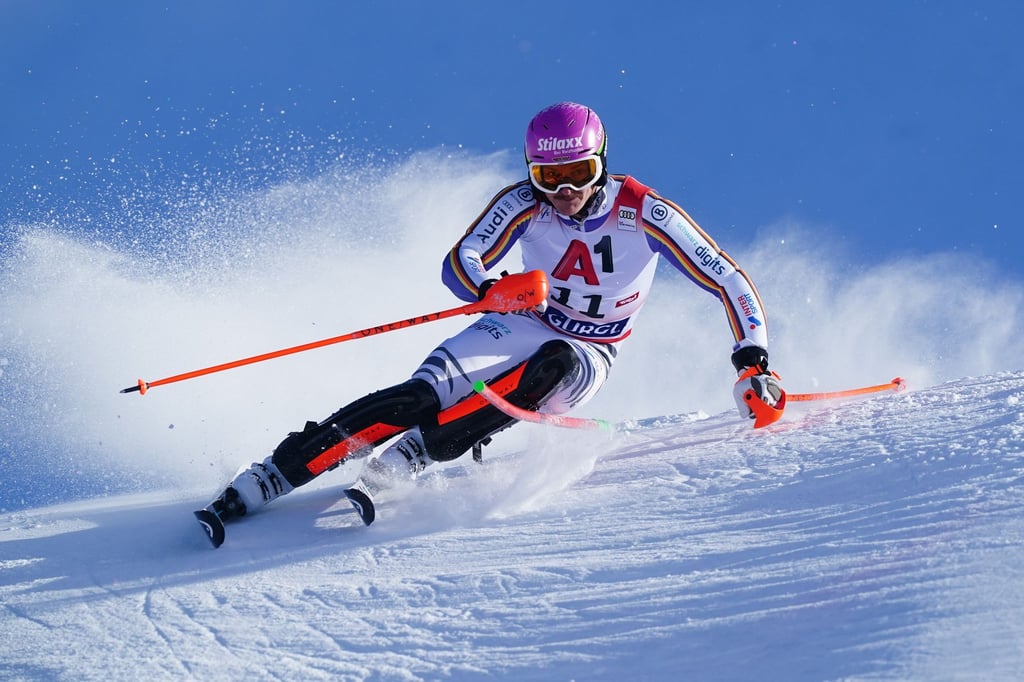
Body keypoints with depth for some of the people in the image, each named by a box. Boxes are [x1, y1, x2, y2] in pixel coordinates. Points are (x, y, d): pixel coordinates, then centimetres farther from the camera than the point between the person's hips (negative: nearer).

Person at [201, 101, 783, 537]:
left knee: (554, 367, -38)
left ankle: (400, 461, -39)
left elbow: (728, 281, -15)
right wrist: (491, 288, -46)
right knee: (422, 396, -26)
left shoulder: (645, 213, -20)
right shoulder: (523, 204, -16)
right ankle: (265, 480, -30)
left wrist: (753, 361, -25)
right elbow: (460, 262, -23)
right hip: (527, 325, 0)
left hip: (587, 357, 0)